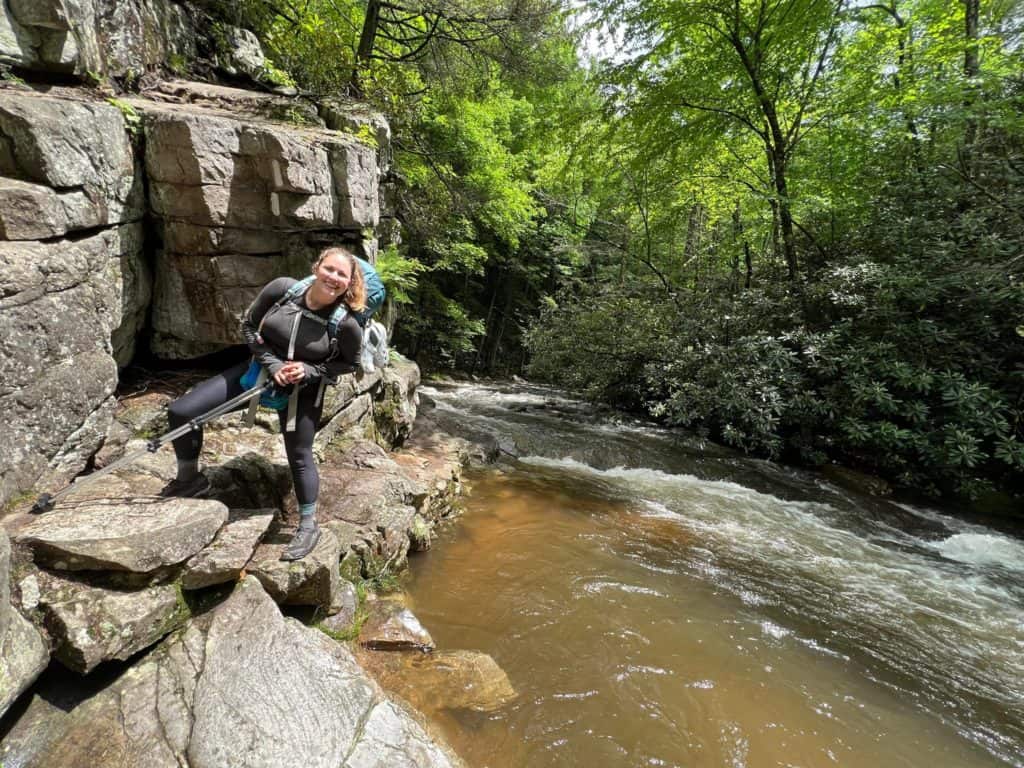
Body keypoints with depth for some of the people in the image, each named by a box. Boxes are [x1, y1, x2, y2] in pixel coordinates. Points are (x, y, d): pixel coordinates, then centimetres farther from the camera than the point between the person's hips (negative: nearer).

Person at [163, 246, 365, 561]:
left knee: (299, 456, 2)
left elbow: (349, 363, -5)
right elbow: (249, 325, -3)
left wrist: (309, 371, -19)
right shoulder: (282, 288, -18)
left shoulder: (347, 324, -23)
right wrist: (271, 363, -16)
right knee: (180, 411, -1)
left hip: (303, 390, -3)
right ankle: (189, 478, 25)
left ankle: (308, 527, 23)